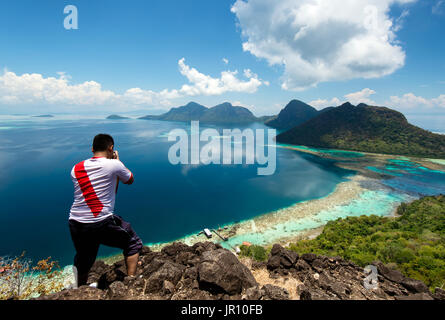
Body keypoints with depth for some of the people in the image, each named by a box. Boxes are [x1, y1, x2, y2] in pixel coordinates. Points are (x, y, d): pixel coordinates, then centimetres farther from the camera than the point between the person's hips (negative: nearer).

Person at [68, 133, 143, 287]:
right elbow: (130, 180, 12)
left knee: (83, 262, 27)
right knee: (133, 243, 16)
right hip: (102, 224, -5)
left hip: (75, 224, 6)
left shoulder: (76, 168, 8)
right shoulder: (114, 165, -6)